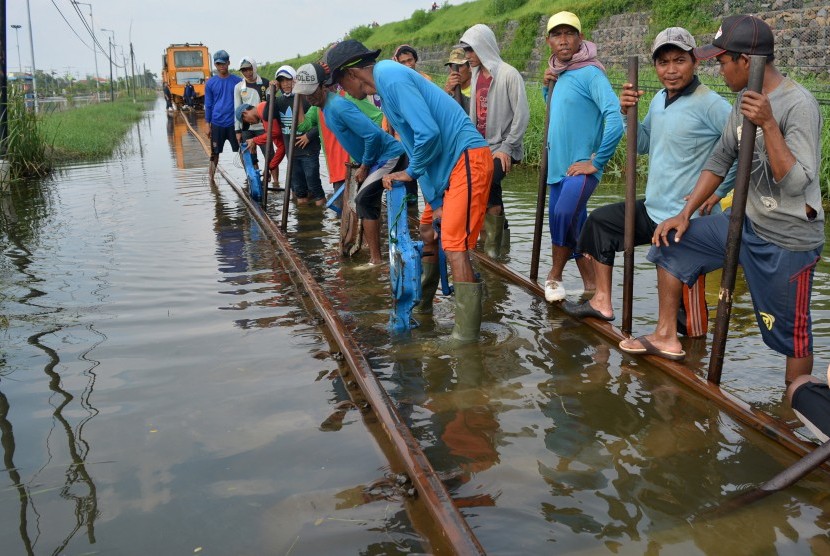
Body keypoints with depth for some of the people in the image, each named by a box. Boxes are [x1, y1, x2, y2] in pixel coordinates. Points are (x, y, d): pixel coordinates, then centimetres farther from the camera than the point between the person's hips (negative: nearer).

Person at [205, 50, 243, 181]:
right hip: (217, 124, 1)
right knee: (215, 153, 7)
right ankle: (211, 178, 16)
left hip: (234, 123, -1)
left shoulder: (238, 81, 1)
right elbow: (208, 105, 6)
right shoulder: (210, 83, 3)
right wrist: (208, 124, 2)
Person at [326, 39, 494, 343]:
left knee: (454, 248, -13)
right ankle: (421, 303, 39)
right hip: (446, 163, 10)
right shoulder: (387, 82, 17)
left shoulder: (390, 76, -14)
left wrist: (411, 172, -5)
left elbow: (428, 133, -24)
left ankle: (467, 335, -9)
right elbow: (415, 137, 15)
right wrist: (436, 201, 9)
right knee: (428, 230, 22)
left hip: (466, 159, -10)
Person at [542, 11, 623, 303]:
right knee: (573, 229, 12)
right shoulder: (559, 75, 11)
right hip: (558, 168, 8)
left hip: (581, 168, -8)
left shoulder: (590, 73, -13)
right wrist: (548, 87, 8)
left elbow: (615, 118, -23)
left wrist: (597, 162, -19)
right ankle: (591, 287, 24)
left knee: (563, 217, -25)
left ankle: (555, 275, -2)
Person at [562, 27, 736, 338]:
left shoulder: (709, 104, -16)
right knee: (599, 222, 18)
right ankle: (602, 302, 25)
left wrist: (718, 192, -18)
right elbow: (643, 145, 19)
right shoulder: (659, 100, 10)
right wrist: (628, 113, 3)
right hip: (653, 209, 9)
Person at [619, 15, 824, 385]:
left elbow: (797, 183, -26)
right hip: (747, 223, 8)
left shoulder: (799, 105, -20)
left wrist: (768, 126, -33)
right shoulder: (746, 100, 5)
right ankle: (666, 337, 20)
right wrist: (685, 214, 7)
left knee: (791, 334, 2)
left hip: (788, 242, -8)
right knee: (671, 242, 10)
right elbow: (720, 160, 11)